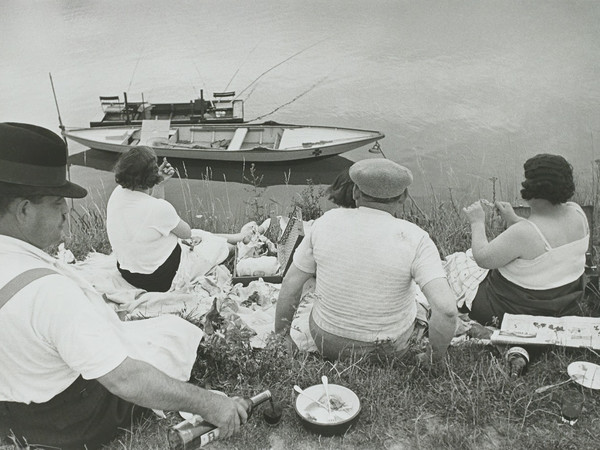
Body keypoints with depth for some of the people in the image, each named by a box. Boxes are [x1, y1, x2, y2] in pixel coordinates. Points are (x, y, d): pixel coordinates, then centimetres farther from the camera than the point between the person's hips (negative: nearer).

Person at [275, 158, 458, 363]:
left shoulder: (327, 222, -13)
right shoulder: (415, 239, -20)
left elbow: (290, 284, -6)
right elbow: (446, 308, -29)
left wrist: (281, 337, 8)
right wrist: (436, 356, -11)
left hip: (327, 341, 1)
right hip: (389, 348, -1)